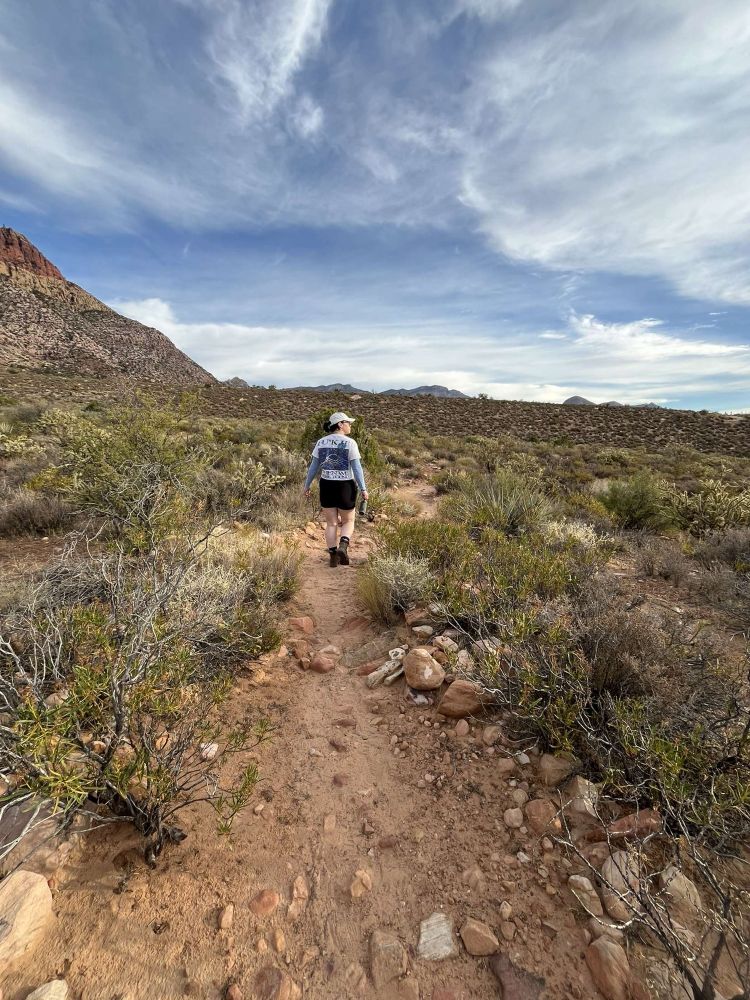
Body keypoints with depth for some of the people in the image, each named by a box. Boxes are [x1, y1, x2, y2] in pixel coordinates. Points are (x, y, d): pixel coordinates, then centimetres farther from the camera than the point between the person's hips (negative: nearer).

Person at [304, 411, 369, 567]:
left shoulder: (321, 442, 3)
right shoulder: (350, 443, -9)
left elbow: (314, 466, 4)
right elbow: (356, 468, -13)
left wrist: (307, 485, 13)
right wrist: (363, 489, -9)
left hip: (326, 485, 4)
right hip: (345, 486, -3)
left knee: (331, 523, 12)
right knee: (348, 521, 13)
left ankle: (333, 556, 12)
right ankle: (343, 546, -11)